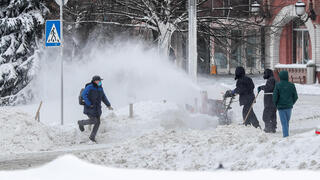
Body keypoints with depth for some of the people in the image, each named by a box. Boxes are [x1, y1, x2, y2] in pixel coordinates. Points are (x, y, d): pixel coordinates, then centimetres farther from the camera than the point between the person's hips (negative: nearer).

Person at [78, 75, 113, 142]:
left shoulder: (100, 88, 9)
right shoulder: (89, 87, -13)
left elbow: (103, 97, 17)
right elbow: (83, 95, -21)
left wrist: (108, 105, 9)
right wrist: (89, 104, -23)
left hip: (97, 108, 7)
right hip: (90, 108, -7)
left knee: (97, 122, 1)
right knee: (93, 121, -15)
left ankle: (92, 137, 14)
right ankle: (81, 123, 12)